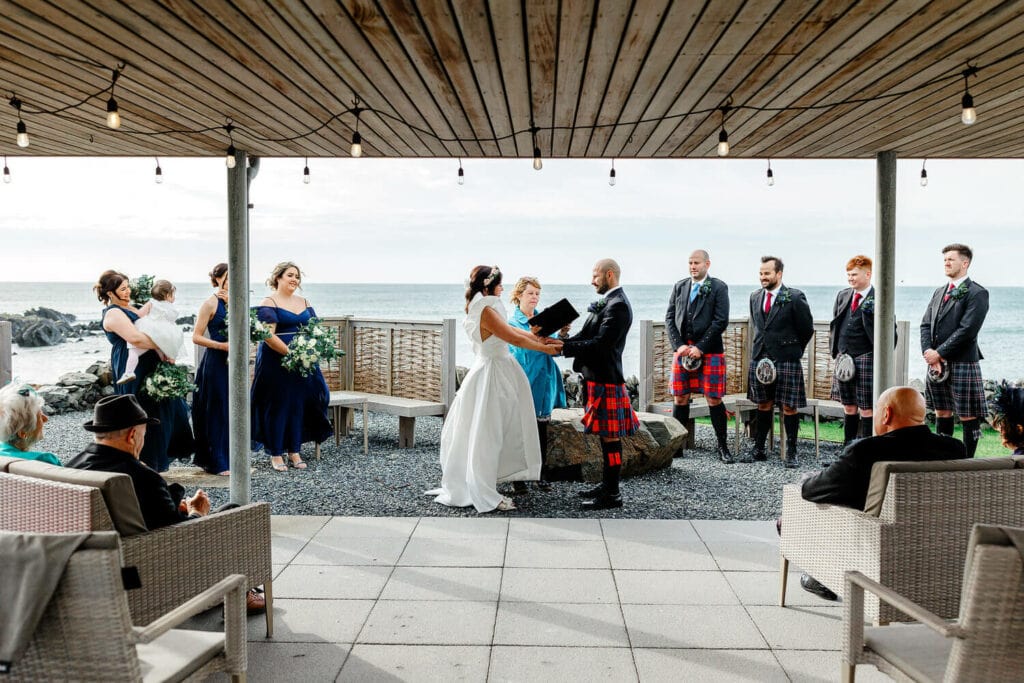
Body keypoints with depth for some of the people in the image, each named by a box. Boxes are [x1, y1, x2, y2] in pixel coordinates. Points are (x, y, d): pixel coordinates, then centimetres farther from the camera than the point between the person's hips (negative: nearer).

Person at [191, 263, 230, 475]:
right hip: (215, 363, -6)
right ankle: (217, 463, 8)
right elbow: (196, 337, -10)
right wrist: (222, 345, -19)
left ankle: (231, 458, 18)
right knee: (217, 411, 0)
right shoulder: (211, 304, -7)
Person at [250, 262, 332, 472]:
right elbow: (268, 336, -15)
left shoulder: (304, 303, 14)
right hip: (276, 363, -6)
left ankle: (294, 451, 18)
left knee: (299, 405, 8)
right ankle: (276, 454, 9)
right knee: (277, 406, 0)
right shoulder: (269, 303, -5)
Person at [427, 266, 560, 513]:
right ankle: (485, 496, 3)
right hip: (491, 374, -10)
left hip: (499, 372, 10)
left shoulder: (484, 308, 11)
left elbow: (511, 329, 12)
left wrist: (542, 339, 7)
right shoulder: (486, 310, -19)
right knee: (486, 436, -4)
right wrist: (545, 349, -7)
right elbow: (514, 338, -18)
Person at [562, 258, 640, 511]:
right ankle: (607, 485, 27)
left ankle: (612, 494, 5)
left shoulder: (618, 305, -16)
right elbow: (585, 336, 11)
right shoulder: (606, 303, 15)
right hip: (597, 377, 10)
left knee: (610, 435, -2)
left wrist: (564, 347, -20)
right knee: (606, 434, 17)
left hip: (606, 381, -10)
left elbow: (600, 344, -22)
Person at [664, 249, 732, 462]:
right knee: (680, 399, 5)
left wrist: (700, 347, -12)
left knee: (714, 400, -2)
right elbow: (670, 318, 8)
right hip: (682, 350, 4)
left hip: (709, 351, -3)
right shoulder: (679, 287, 11)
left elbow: (721, 321, -8)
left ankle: (723, 447, 9)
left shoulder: (718, 288, -1)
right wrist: (679, 345, -5)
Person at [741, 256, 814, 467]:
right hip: (759, 358, 5)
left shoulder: (795, 298, -7)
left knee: (789, 406, 1)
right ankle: (758, 449, 18)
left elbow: (807, 329, 1)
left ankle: (791, 452, 9)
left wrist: (792, 350, 8)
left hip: (786, 360, -5)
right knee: (763, 404, 12)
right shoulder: (755, 297, 10)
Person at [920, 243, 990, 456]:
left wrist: (939, 353, -15)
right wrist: (928, 353, -7)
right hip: (936, 362, 7)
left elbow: (968, 329, -16)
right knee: (942, 413, 14)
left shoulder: (977, 293, -7)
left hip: (962, 363, -7)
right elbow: (925, 325, 9)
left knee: (968, 417, 0)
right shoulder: (939, 292, 16)